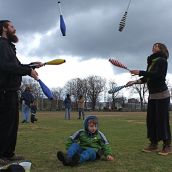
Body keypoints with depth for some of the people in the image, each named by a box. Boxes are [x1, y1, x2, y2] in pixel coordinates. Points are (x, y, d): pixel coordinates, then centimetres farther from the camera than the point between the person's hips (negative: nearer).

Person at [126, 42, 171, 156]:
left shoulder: (162, 61, -6)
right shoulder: (151, 62, 16)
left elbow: (157, 74, -22)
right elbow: (146, 79, 17)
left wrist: (140, 72, -23)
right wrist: (135, 82, 8)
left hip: (162, 94, -8)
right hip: (152, 95, 8)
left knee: (162, 119, -7)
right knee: (151, 119, 5)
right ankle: (154, 144, 10)